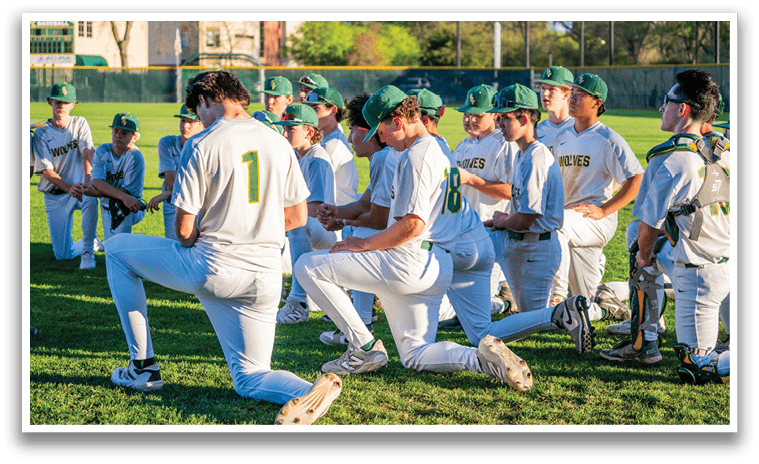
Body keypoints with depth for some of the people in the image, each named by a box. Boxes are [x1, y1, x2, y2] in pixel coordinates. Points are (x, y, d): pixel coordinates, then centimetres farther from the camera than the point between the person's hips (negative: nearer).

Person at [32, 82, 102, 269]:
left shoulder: (80, 123, 0)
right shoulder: (41, 133, -5)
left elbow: (87, 152, -16)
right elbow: (47, 171, -13)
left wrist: (87, 180, -36)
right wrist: (69, 188, -31)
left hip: (79, 187, 0)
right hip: (55, 196, 0)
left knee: (91, 198, -39)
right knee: (63, 254, -6)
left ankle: (88, 251, -24)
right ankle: (92, 242, 28)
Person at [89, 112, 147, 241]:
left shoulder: (135, 157, -19)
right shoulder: (102, 151, -7)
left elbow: (128, 191, -23)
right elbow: (97, 182, -20)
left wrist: (91, 191, -26)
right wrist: (123, 197, -37)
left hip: (130, 210, -5)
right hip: (107, 210, 5)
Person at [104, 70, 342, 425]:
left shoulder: (201, 145, -8)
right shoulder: (279, 143, 8)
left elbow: (184, 228, -9)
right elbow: (297, 216, 13)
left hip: (210, 269, -5)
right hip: (264, 279, 5)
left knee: (116, 249, 19)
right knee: (251, 379, 13)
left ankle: (143, 367, 17)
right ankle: (311, 390, -23)